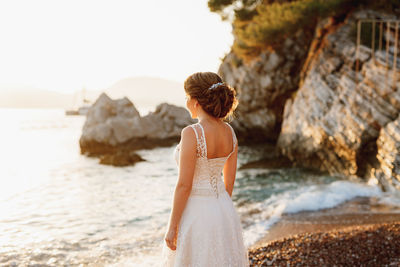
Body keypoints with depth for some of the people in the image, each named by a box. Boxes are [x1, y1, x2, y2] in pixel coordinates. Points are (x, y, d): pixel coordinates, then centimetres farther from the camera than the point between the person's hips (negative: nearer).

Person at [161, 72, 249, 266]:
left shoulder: (191, 133, -20)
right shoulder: (229, 131, 1)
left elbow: (184, 185, -20)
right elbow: (230, 180, 8)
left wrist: (172, 227, -11)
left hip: (194, 212, -7)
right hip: (223, 212, 7)